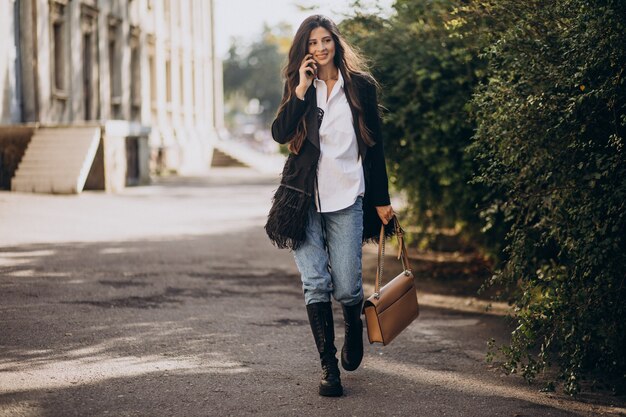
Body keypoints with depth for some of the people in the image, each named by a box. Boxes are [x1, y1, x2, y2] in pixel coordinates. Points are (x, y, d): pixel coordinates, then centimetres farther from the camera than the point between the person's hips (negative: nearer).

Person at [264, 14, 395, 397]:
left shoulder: (360, 86, 4)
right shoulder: (299, 86, 9)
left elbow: (375, 146, 7)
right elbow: (280, 133, -5)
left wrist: (382, 201, 6)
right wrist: (302, 90, -12)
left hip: (346, 197, -1)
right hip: (303, 199, 1)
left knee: (347, 288, -2)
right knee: (316, 285, -3)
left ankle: (354, 327, 33)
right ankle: (329, 368, 6)